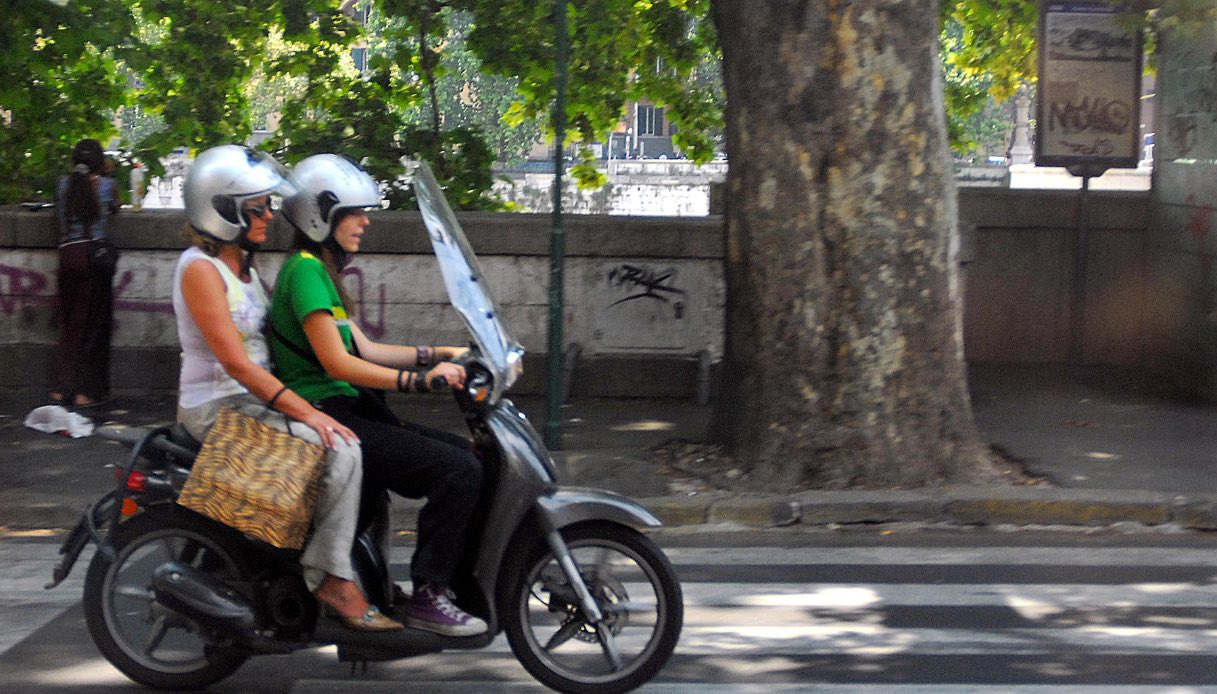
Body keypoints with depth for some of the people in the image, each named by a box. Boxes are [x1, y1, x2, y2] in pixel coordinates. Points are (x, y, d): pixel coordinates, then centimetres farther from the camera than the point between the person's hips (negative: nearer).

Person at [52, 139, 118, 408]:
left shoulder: (64, 184, 3)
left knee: (69, 322, 13)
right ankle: (86, 391, 4)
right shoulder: (105, 184, -3)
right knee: (93, 323, 4)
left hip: (68, 254, 3)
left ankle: (63, 387, 11)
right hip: (95, 253, -3)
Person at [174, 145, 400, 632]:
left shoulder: (243, 267, 15)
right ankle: (332, 579, -19)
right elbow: (234, 361, -22)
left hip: (254, 399, 10)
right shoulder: (201, 268, -14)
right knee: (341, 450, -23)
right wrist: (305, 412, -26)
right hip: (218, 406, -10)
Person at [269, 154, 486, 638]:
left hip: (349, 412, 10)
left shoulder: (320, 270, 20)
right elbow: (336, 362, -20)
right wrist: (421, 380, -24)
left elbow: (362, 349, 20)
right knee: (459, 471, -19)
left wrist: (439, 355, 12)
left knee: (468, 456, 5)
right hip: (326, 415, -10)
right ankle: (426, 597, -15)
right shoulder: (304, 271, -12)